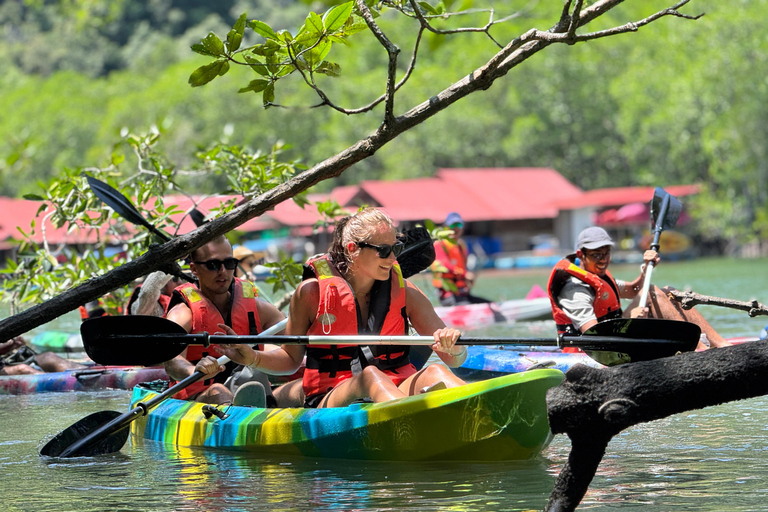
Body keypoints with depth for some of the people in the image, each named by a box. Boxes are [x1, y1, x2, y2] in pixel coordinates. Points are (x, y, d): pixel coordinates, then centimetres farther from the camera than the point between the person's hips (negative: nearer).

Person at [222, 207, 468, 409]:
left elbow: (456, 359, 6)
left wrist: (453, 348, -18)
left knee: (434, 373, -28)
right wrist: (253, 358, -6)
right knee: (370, 375, -35)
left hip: (397, 394, 3)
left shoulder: (405, 293, 9)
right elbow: (291, 358, 13)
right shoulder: (312, 292, 2)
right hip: (328, 402, -3)